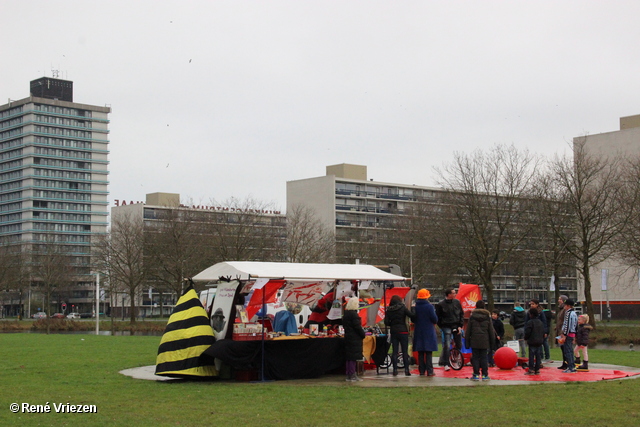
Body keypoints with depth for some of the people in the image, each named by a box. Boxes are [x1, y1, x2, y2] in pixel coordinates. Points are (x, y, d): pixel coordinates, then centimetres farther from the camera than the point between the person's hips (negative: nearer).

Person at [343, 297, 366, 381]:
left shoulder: (346, 314, 12)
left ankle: (349, 375, 15)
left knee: (349, 357, 12)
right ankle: (352, 375, -3)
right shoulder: (353, 314, -16)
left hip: (348, 337, 9)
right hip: (355, 338, -9)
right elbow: (357, 326, -17)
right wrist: (363, 334, -4)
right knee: (353, 358, -5)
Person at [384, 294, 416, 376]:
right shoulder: (402, 307, -5)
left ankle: (395, 369, 3)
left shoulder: (389, 310, 2)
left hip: (393, 332, 2)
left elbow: (386, 322, -1)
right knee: (405, 351, 2)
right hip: (403, 331, -2)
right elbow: (412, 316, -13)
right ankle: (406, 370, -1)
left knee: (394, 351, 6)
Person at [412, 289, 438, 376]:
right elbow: (435, 319, -11)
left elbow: (413, 319, 6)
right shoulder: (429, 306, -10)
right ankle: (429, 371, -3)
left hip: (418, 332, 4)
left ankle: (421, 370, 9)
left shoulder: (416, 307, 1)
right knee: (429, 352, -1)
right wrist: (434, 323, 11)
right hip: (429, 332, -3)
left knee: (420, 353, 8)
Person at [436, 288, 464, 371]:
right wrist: (441, 326, -2)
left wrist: (460, 325, 1)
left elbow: (461, 314, 9)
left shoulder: (457, 302, 4)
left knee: (459, 345, 6)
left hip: (456, 326, 4)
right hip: (446, 327, -4)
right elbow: (437, 317, 2)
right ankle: (446, 364, -5)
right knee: (447, 345, -12)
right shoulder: (441, 304, -6)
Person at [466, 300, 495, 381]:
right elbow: (491, 330, 7)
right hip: (484, 341, 1)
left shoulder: (472, 316, 1)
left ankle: (476, 375, 1)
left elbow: (468, 330, 3)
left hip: (474, 341, -1)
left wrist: (467, 341, 9)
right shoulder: (487, 316, 4)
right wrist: (492, 342, 14)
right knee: (484, 357, 5)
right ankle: (484, 375, 5)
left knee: (475, 357, 3)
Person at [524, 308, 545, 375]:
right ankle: (537, 370, 11)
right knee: (538, 356, 8)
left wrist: (526, 338, 4)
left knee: (531, 356, -3)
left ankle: (531, 370, -3)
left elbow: (527, 332, -14)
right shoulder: (541, 322, 11)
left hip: (532, 342, -7)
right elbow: (543, 332, 15)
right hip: (539, 342, 7)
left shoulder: (530, 322, -13)